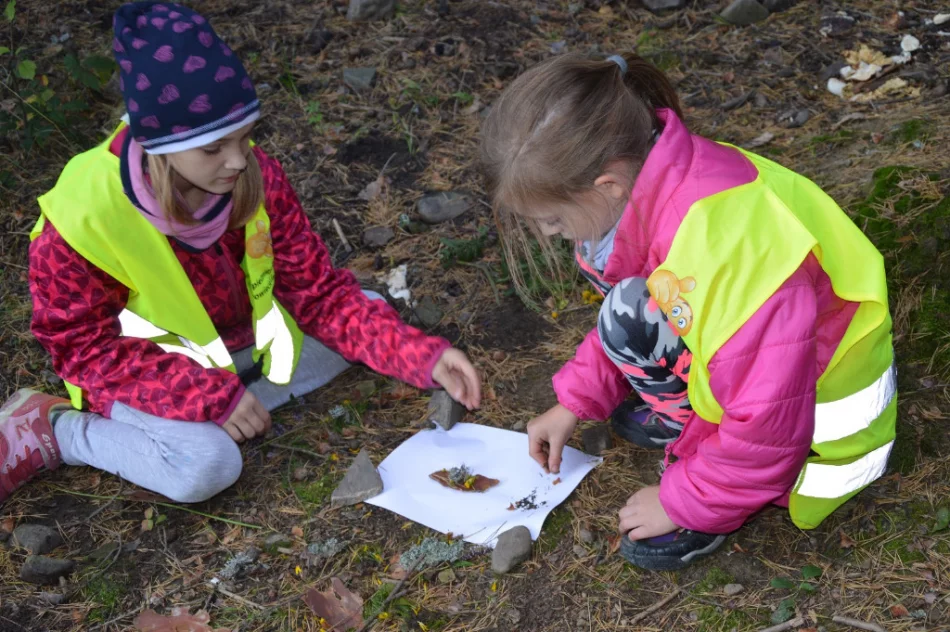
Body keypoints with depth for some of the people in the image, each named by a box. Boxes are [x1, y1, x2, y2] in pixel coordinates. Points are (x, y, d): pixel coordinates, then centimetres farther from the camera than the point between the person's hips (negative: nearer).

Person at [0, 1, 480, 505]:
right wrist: (209, 395, -30)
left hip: (248, 343, 6)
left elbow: (320, 293, -11)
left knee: (373, 313, -7)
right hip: (150, 373, -5)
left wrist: (423, 356, -24)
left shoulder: (256, 177, -16)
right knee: (206, 464, -33)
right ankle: (51, 430, -9)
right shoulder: (81, 218, -27)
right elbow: (85, 349, -18)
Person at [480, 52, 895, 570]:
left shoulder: (717, 247, -38)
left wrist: (684, 503, -16)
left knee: (634, 321, -25)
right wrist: (573, 404, 9)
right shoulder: (641, 172, -10)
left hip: (822, 416, -8)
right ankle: (691, 416, 9)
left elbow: (768, 425, -30)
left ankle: (708, 507, -8)